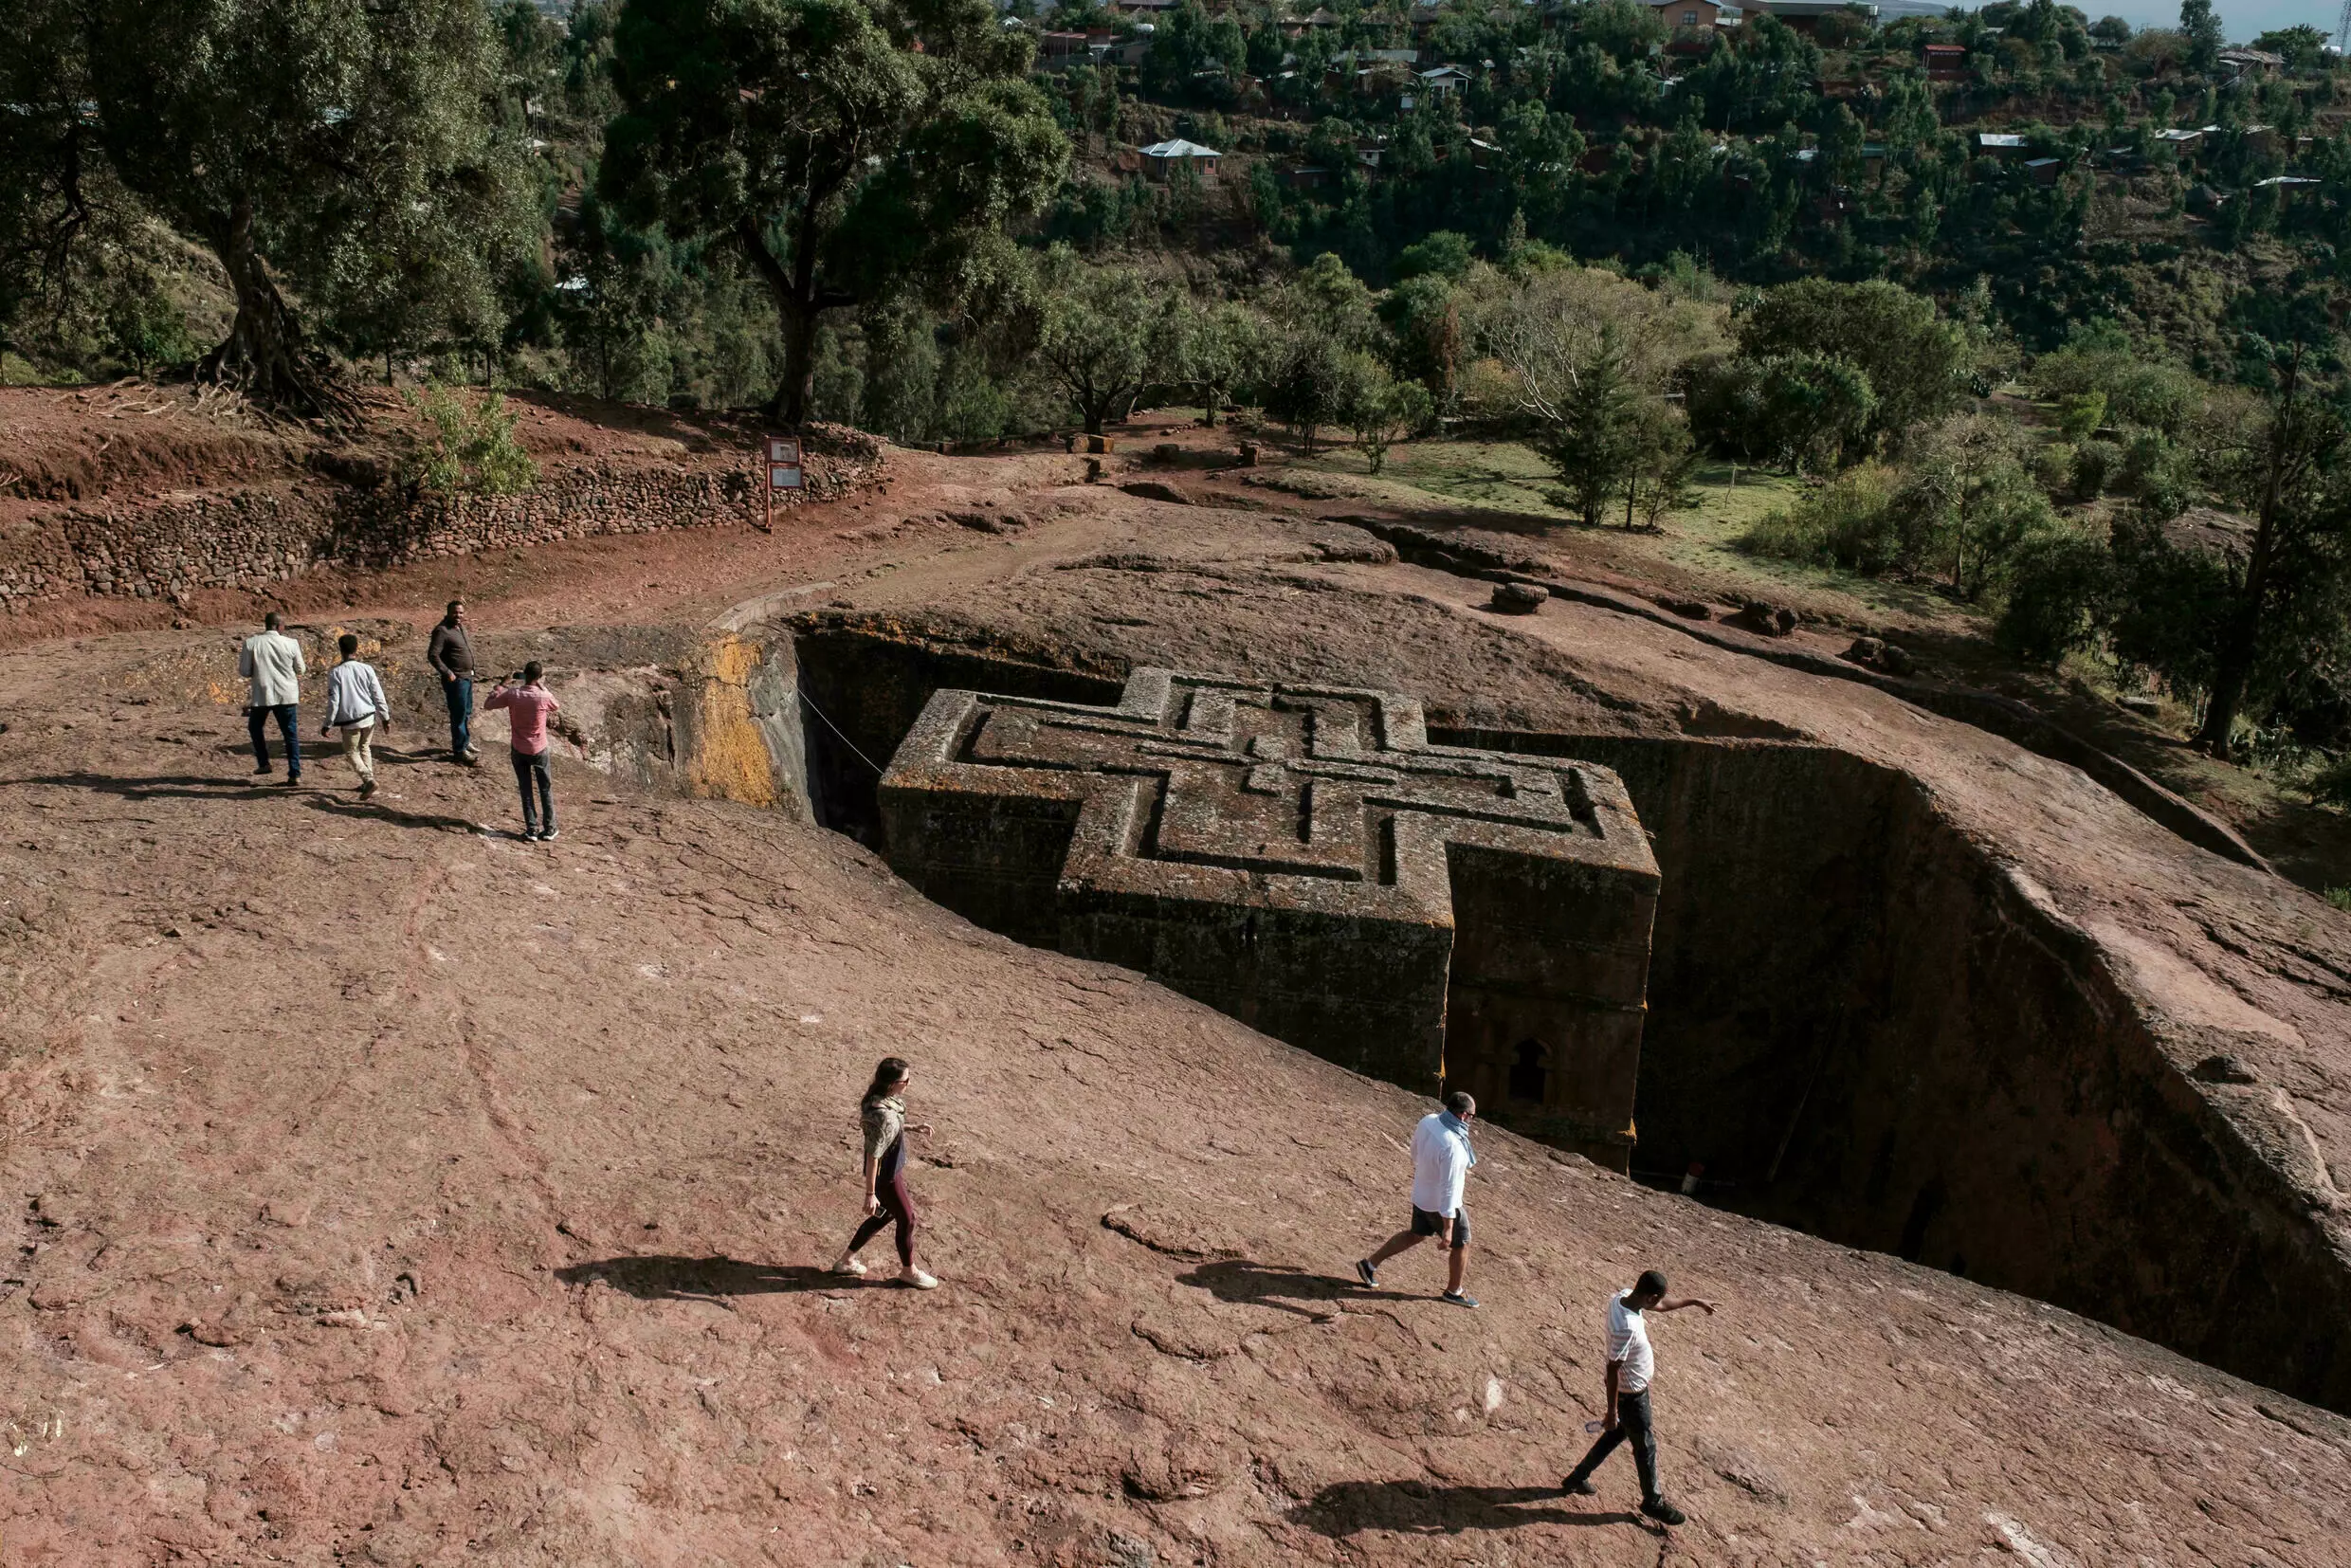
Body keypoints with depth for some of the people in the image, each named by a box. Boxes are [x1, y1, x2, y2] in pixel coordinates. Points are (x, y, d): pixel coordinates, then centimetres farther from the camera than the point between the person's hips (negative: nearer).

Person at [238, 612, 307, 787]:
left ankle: (263, 763, 23)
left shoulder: (251, 643, -6)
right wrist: (306, 668, 27)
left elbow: (244, 671, -1)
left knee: (255, 727, 25)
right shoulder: (291, 644, -6)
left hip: (262, 694, 0)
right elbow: (300, 670, 5)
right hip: (287, 695, 0)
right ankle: (295, 774, 1)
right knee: (291, 734, 6)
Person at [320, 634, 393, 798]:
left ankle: (369, 780, -12)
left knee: (351, 752, 9)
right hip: (369, 717, 4)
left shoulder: (336, 673, -11)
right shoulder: (367, 669, -2)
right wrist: (385, 717, 10)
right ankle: (367, 782, 23)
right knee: (364, 748, 22)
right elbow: (379, 696, 1)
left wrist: (328, 724, -1)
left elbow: (333, 702, -10)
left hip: (351, 720, -4)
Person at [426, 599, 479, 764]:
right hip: (455, 679, -9)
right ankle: (460, 750, 6)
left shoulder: (461, 626, 7)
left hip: (467, 676, 9)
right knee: (458, 714, -2)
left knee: (467, 713, 21)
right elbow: (433, 655, -23)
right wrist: (447, 673, -23)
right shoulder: (442, 631, -19)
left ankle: (466, 742, 37)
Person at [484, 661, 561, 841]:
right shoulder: (543, 697, -17)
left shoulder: (512, 694, -14)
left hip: (519, 749, 1)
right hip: (539, 750, -1)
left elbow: (488, 704, 2)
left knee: (525, 790, 12)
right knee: (546, 789, 13)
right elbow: (557, 708, 7)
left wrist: (503, 684, 8)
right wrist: (542, 686, 6)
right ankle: (549, 830, 15)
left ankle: (532, 829, 11)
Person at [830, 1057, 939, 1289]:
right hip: (886, 1176, -9)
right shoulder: (884, 1115, -35)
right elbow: (873, 1157, -28)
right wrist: (870, 1194, -22)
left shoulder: (883, 1099, -8)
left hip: (892, 1169, 9)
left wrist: (913, 1128, 7)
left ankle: (845, 1260, 39)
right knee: (906, 1219, 12)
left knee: (885, 1215, 26)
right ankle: (908, 1271, 36)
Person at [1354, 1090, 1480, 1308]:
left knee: (1416, 1234, 28)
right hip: (1441, 1205, -8)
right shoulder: (1453, 1147, -37)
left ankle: (1370, 1264, 31)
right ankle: (1454, 1291, 37)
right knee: (1461, 1244, 17)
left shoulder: (1428, 1121, -13)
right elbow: (1449, 1189, -33)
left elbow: (1416, 1151, 8)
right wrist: (1447, 1229, -27)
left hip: (1422, 1195, 8)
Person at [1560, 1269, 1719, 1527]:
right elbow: (1613, 1370, -29)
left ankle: (1578, 1477, 42)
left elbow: (1661, 1307, 9)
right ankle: (1653, 1501, 38)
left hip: (1633, 1387, 9)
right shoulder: (1626, 1328, -39)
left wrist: (1694, 1301, 15)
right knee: (1645, 1447, 14)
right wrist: (1612, 1411, -19)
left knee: (1617, 1434, 27)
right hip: (1631, 1394, -9)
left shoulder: (1623, 1296, -13)